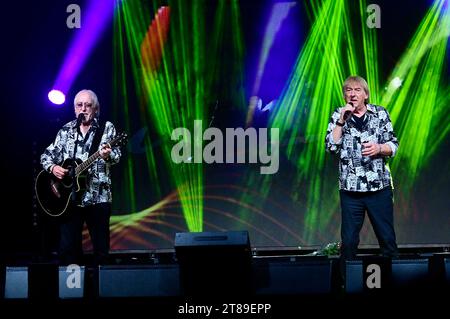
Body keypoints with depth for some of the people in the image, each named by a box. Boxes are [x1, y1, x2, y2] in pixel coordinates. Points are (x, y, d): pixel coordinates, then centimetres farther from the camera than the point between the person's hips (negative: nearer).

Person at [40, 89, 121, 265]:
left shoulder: (106, 128, 2)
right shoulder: (66, 131, 11)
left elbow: (116, 156, -9)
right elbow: (46, 155, 14)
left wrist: (108, 155, -32)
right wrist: (52, 167, -7)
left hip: (98, 197, -2)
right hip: (70, 197, 2)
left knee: (101, 249, -2)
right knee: (67, 248, -1)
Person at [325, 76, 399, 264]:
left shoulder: (380, 114, 5)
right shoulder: (338, 116, 6)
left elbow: (393, 146, 8)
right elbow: (331, 146, -5)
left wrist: (379, 148, -12)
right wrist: (342, 121, -12)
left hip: (380, 186, 0)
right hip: (350, 188, 0)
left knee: (387, 237, 2)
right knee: (349, 240, 2)